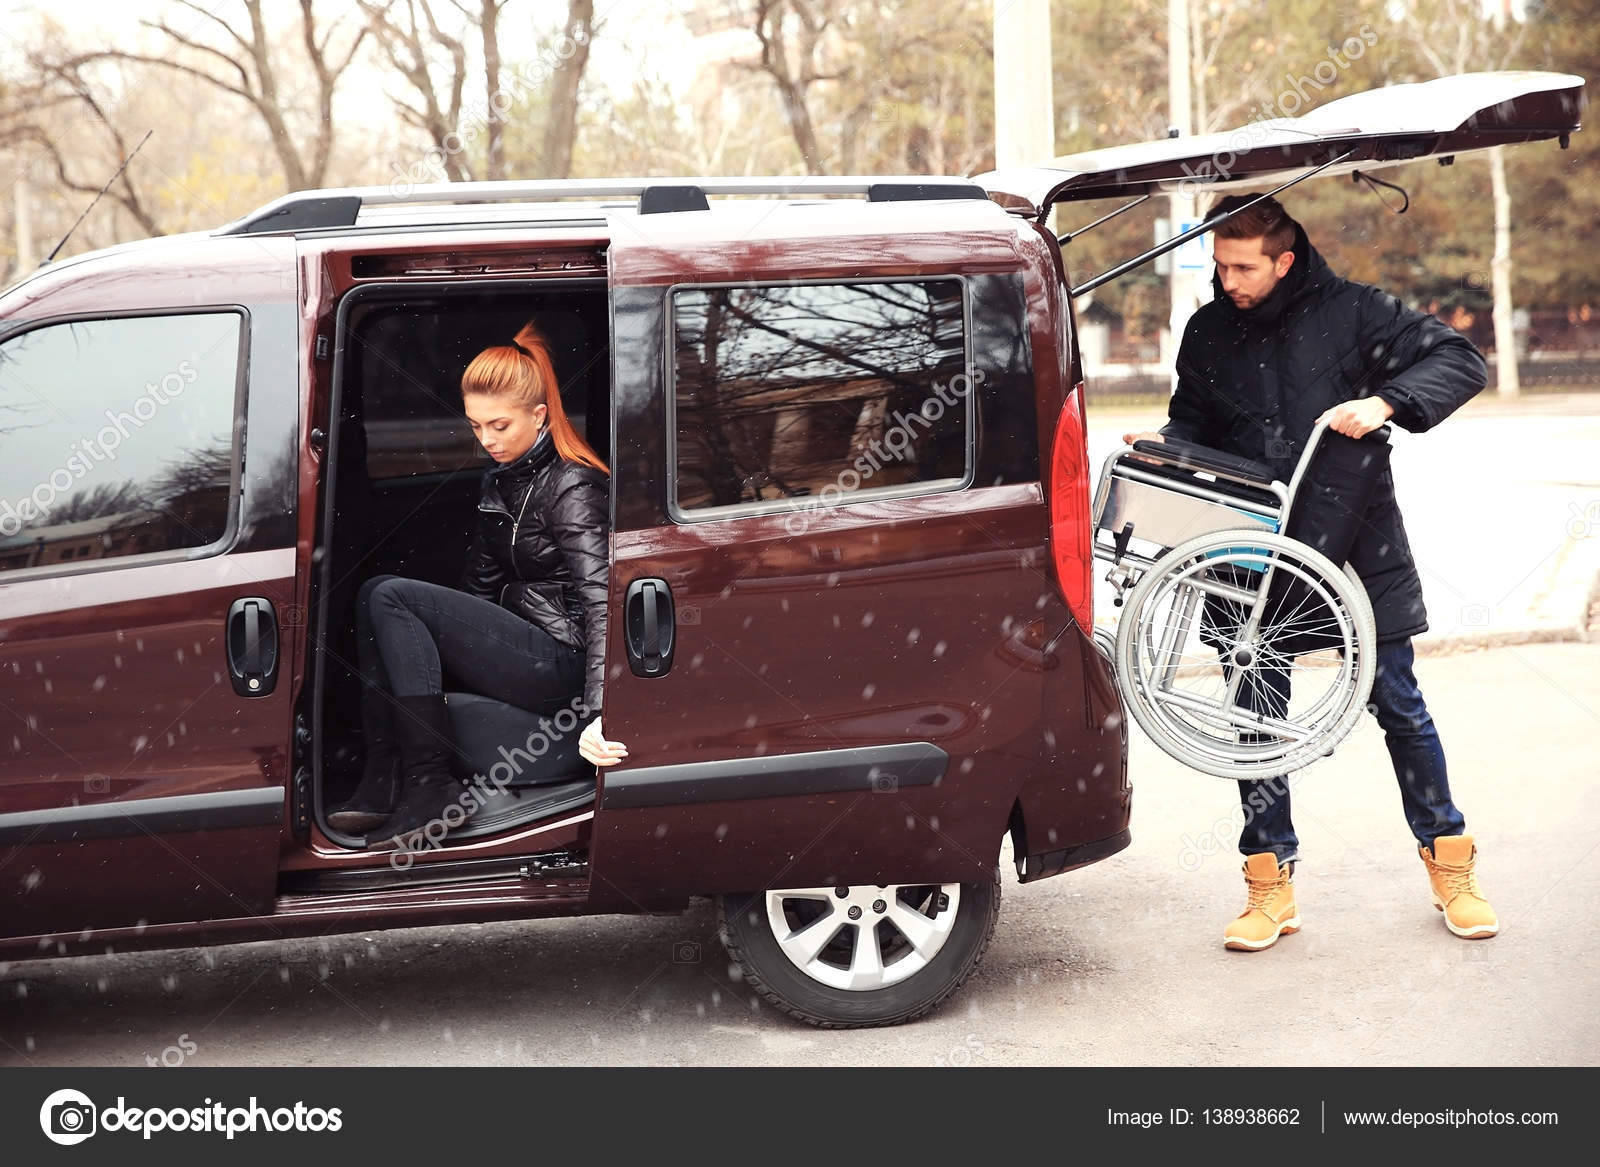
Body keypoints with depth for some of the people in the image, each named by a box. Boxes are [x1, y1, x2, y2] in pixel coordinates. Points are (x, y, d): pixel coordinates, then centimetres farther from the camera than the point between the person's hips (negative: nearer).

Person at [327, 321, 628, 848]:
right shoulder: (501, 478, 14)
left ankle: (429, 787, -17)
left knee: (389, 596, -16)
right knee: (374, 596, -3)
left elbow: (599, 600, -23)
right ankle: (384, 777, -11)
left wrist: (598, 713, -33)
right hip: (516, 637, 9)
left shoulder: (573, 487, -13)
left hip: (560, 665, -9)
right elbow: (481, 582, 19)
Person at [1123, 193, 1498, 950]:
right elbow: (1195, 424, 17)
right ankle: (1270, 883, 14)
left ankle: (1448, 863, 22)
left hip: (1358, 546, -3)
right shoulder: (1207, 334, 6)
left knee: (1397, 702, 6)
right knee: (1256, 714, 3)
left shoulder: (1351, 311, -6)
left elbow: (1459, 360, -7)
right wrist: (1163, 447, -5)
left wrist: (1386, 403, -23)